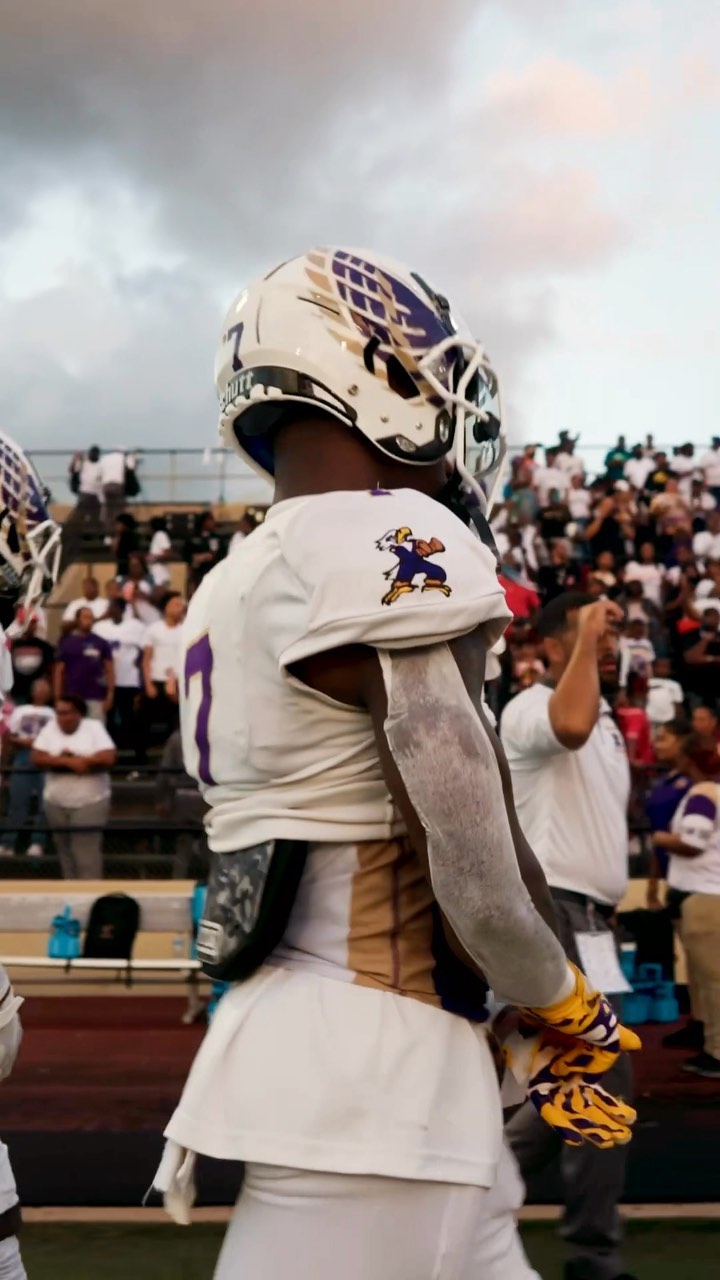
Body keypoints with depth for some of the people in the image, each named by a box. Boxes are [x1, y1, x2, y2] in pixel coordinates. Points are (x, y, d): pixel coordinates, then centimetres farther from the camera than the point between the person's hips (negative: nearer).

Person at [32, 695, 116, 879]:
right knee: (66, 853, 8)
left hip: (89, 802, -4)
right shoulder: (50, 728, 4)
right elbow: (37, 759, -7)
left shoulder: (94, 728, -4)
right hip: (56, 803, 4)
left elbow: (108, 759, -15)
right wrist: (69, 761, -17)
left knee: (87, 855, -9)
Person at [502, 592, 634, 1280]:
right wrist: (587, 634, -25)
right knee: (604, 1082, -8)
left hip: (586, 916, 10)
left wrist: (606, 909, 20)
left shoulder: (607, 723, 19)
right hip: (553, 913, -10)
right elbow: (570, 726, -37)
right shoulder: (530, 709, -11)